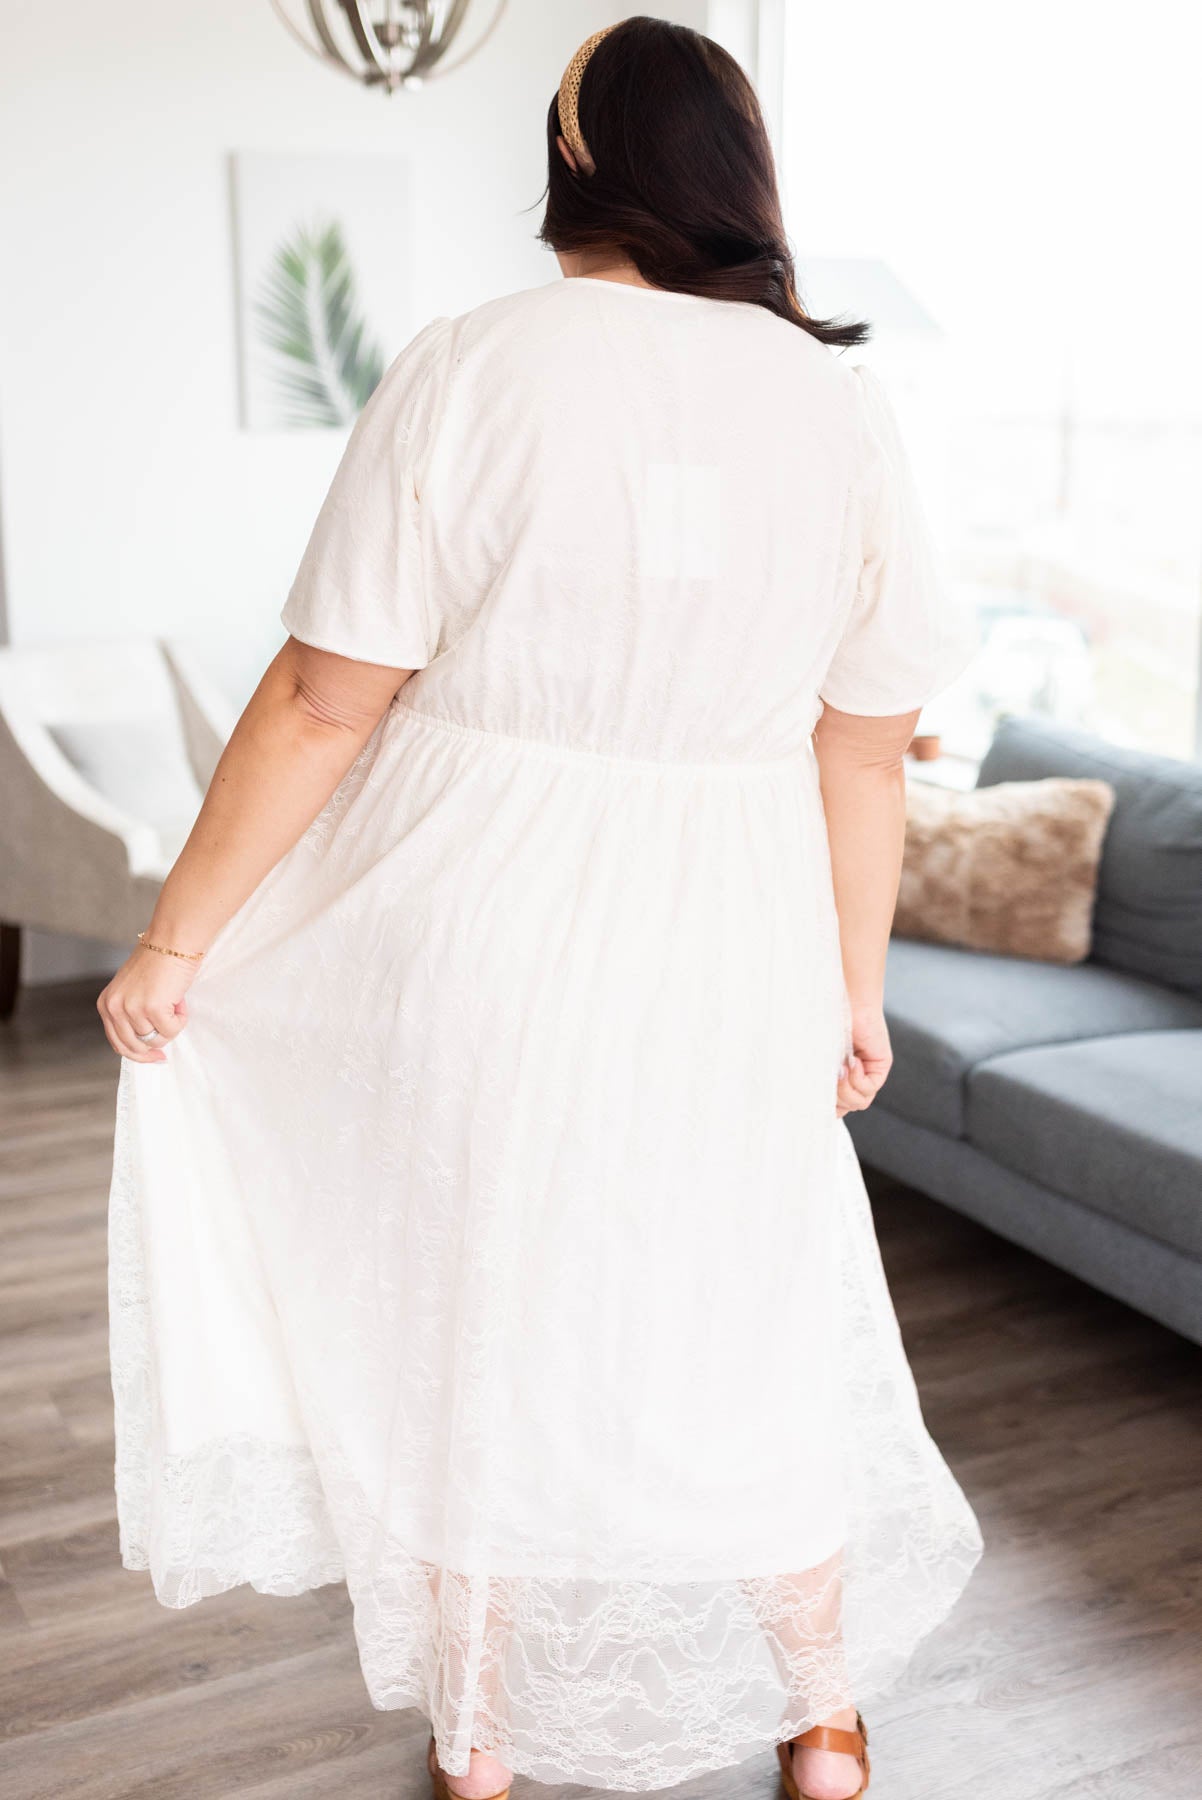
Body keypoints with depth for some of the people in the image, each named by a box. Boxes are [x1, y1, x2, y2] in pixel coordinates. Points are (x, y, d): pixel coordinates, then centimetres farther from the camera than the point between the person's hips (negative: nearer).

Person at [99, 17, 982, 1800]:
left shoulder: (467, 367, -10)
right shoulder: (841, 402, -2)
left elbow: (326, 698, -11)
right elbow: (868, 746, 2)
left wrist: (176, 938, -1)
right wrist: (857, 984, 14)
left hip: (471, 930, -2)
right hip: (721, 972, 2)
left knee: (472, 1333, 16)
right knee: (753, 1333, 19)